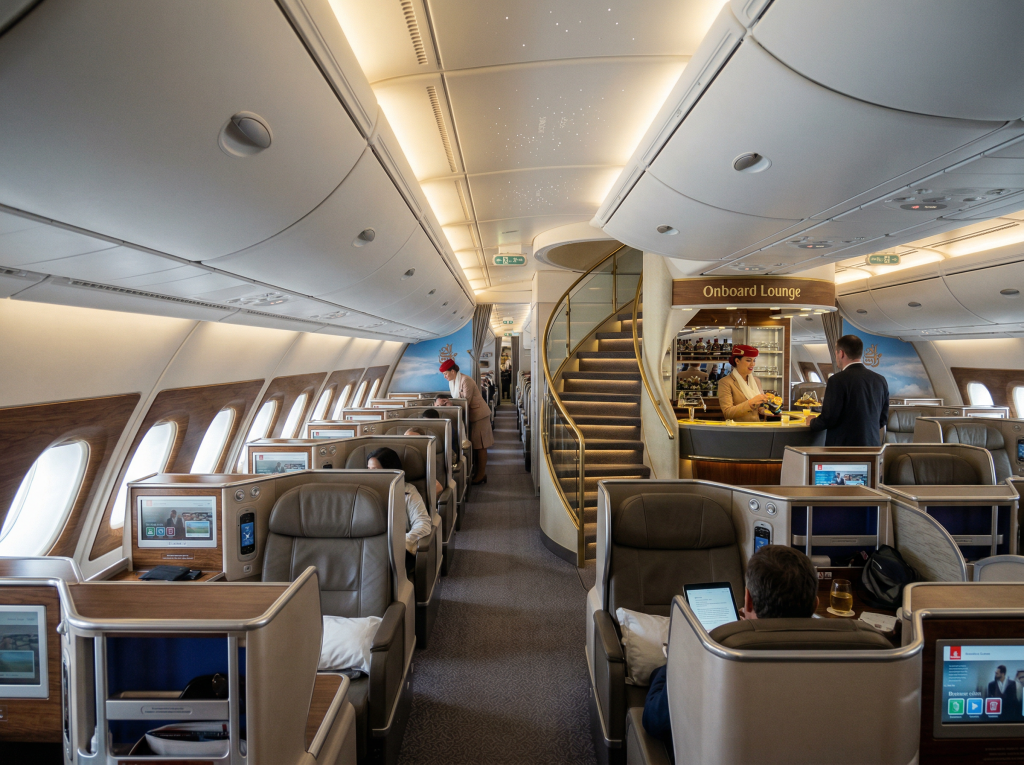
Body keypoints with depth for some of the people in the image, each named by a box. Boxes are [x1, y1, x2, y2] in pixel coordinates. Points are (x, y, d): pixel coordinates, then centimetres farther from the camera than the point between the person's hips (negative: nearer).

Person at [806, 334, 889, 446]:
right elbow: (882, 421, 13)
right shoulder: (881, 380, 7)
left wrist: (812, 422, 6)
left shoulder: (838, 380, -13)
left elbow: (828, 419, -14)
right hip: (873, 446, 6)